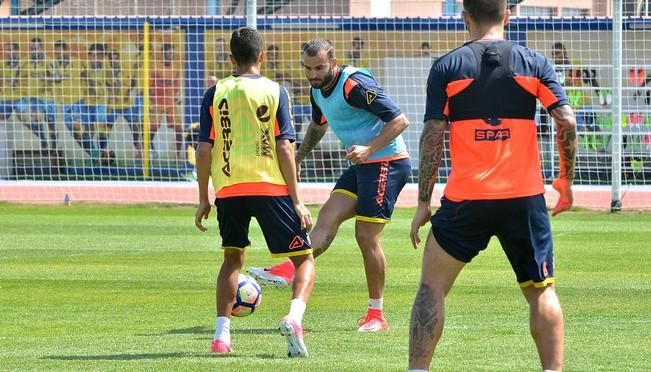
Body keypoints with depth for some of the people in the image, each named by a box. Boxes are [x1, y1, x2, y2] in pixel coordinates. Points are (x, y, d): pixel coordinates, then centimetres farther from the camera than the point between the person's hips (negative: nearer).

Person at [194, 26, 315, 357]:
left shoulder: (215, 94, 5)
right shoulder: (274, 92, -1)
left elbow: (204, 149, 2)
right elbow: (284, 148, -6)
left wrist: (203, 199, 11)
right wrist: (297, 201, -3)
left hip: (229, 189, 3)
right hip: (271, 187, -3)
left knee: (233, 257, 22)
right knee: (304, 259, 6)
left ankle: (221, 334, 10)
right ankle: (294, 316, -22)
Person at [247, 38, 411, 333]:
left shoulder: (355, 85, -21)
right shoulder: (318, 89, 7)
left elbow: (400, 120, -24)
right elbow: (318, 126, 29)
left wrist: (369, 148, -32)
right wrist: (297, 159, 26)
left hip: (386, 163, -9)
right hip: (362, 166, 9)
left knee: (366, 237, -7)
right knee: (328, 217, -8)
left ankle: (376, 314, 2)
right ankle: (288, 270, -22)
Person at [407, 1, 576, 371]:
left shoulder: (446, 67, 0)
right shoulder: (534, 63, 3)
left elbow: (432, 137, -3)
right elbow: (567, 121, -4)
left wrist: (423, 203, 1)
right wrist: (567, 179, 8)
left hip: (465, 200, -1)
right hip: (525, 198, 1)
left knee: (432, 286, 10)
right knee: (542, 291, 11)